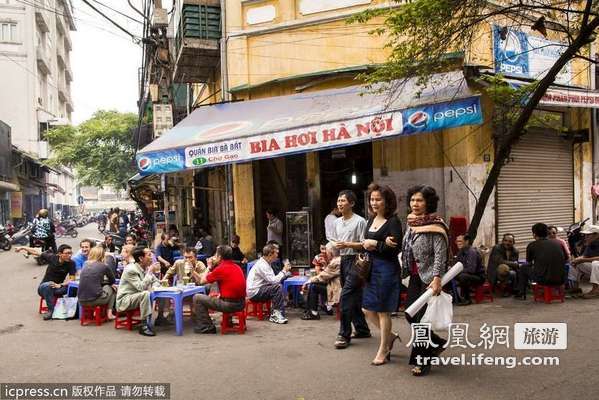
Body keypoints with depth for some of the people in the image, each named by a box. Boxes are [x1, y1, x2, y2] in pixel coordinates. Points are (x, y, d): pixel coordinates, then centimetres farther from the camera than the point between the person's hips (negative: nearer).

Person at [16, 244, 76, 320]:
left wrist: (60, 285, -31)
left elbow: (72, 279, -16)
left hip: (58, 288, 0)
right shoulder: (52, 257, -14)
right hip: (43, 288, 0)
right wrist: (22, 248, 8)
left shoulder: (71, 263, -14)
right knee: (48, 285, -37)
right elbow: (37, 252, 0)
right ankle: (51, 310, -27)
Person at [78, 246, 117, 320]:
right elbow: (112, 281, 16)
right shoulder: (104, 266, -2)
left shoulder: (86, 265, 12)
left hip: (81, 301, 5)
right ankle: (109, 313, 17)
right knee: (112, 288, 23)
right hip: (95, 299, -5)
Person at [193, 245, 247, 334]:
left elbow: (202, 281, 2)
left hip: (230, 305, -8)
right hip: (241, 304, 8)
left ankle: (206, 327, 6)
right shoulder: (237, 267, 10)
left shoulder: (221, 268, -12)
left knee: (197, 298, 3)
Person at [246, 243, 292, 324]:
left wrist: (285, 272, 1)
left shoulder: (266, 263, 14)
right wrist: (284, 271, -12)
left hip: (259, 291, 10)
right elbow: (273, 281, -23)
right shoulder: (262, 265, -18)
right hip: (254, 293, -10)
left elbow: (272, 279, 11)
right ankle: (275, 315, -16)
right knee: (278, 287, -24)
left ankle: (278, 313, -4)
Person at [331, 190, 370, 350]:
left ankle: (344, 335, -4)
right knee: (354, 298, 15)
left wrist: (347, 244, -22)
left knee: (345, 297, -11)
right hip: (343, 260, 8)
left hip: (355, 261, -8)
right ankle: (362, 329, 28)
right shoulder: (337, 222, 13)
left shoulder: (360, 221, -10)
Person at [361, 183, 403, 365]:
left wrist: (374, 244, -14)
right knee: (368, 310, 11)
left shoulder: (393, 222, -10)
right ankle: (390, 335, 34)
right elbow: (366, 243, 10)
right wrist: (377, 244, -10)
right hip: (371, 268, 7)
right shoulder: (371, 220, 11)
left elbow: (396, 248, -18)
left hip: (387, 268, -7)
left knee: (383, 310, 3)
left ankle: (383, 350, 19)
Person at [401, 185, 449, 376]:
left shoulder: (435, 226, -14)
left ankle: (422, 361, 12)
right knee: (410, 314, 9)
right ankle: (436, 343, 32)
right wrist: (404, 271, 19)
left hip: (429, 277, -8)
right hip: (415, 276, 8)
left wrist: (437, 278, -28)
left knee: (421, 317, -3)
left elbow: (440, 255, -20)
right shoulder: (411, 223, 8)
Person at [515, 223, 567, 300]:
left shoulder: (532, 245, 1)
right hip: (560, 280, 4)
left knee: (523, 268, 24)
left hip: (543, 279, -4)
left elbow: (529, 263, 19)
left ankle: (521, 294, 29)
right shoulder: (557, 244, 10)